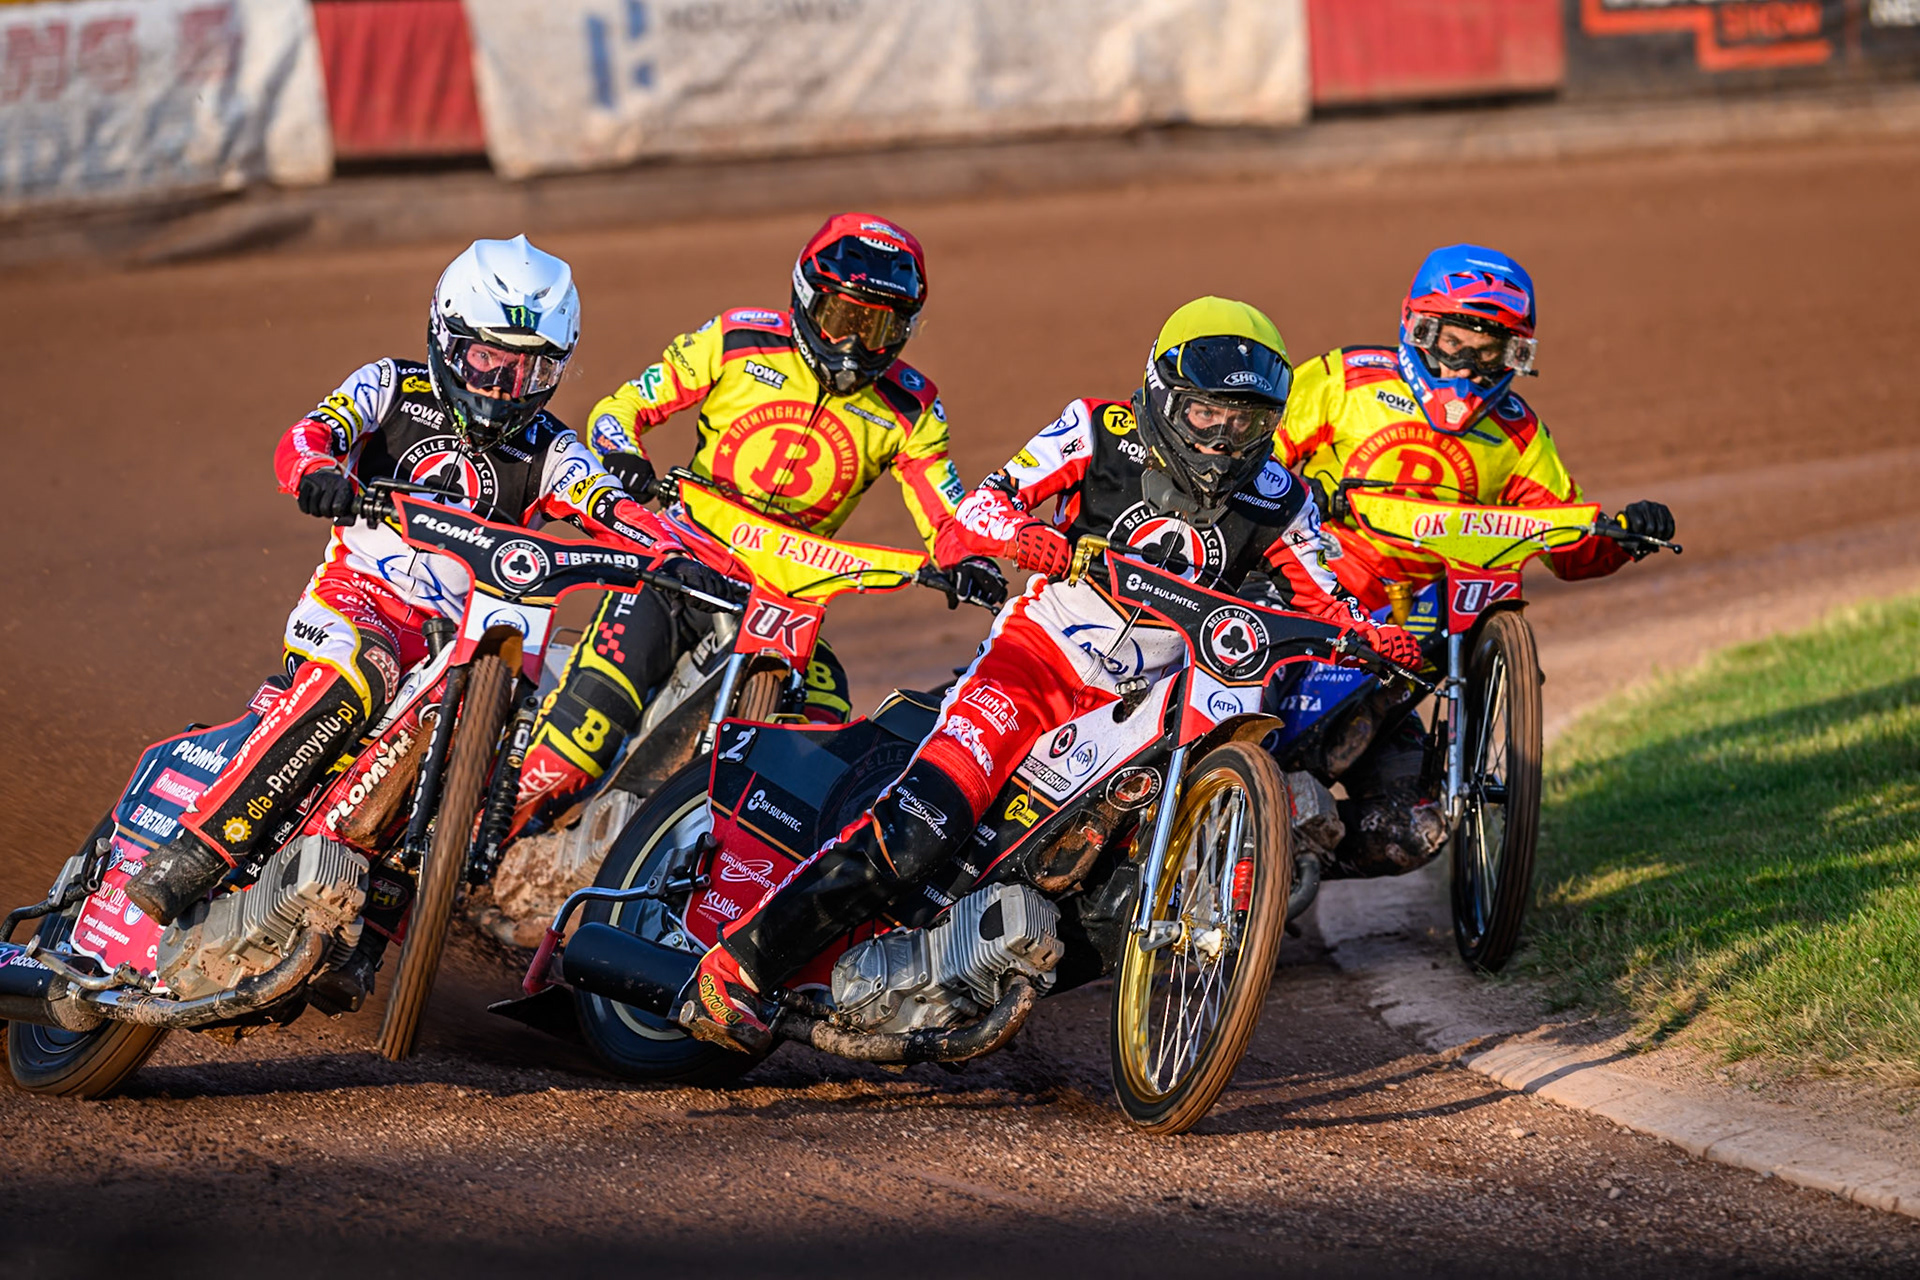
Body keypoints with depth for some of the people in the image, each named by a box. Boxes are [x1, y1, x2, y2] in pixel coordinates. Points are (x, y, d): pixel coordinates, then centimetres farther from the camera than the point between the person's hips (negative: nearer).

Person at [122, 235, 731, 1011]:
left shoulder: (546, 451, 13)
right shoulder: (393, 390, 7)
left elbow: (611, 508, -3)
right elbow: (306, 437, -10)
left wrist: (678, 553, -24)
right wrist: (319, 471, -35)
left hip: (460, 633, 4)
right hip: (356, 596, -3)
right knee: (352, 679, -36)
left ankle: (362, 937, -20)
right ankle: (194, 855, -39)